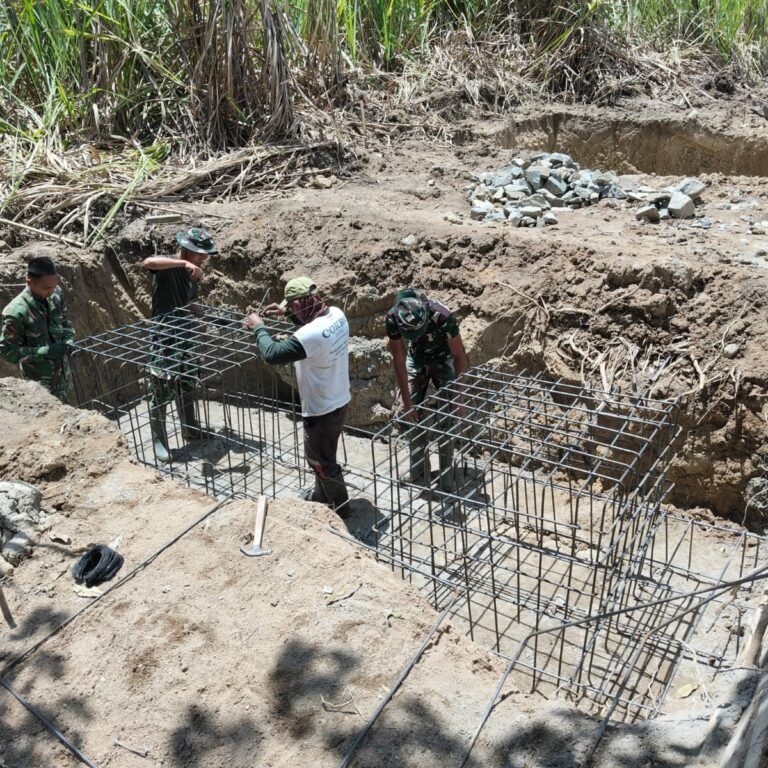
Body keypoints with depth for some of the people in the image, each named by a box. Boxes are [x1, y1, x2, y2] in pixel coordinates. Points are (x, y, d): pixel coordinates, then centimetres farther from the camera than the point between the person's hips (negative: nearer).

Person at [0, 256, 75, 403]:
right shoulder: (17, 312, -30)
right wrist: (45, 352, -28)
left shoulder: (56, 294, -11)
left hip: (62, 371, 6)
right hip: (39, 380, -6)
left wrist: (68, 341, -14)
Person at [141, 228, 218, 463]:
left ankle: (189, 428, 36)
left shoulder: (192, 274, 10)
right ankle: (159, 440, 10)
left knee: (187, 384, 19)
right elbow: (147, 262, -37)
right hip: (164, 338, -8)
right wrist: (183, 263, -41)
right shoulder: (168, 267, -14)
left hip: (185, 336, 8)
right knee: (161, 389, -2)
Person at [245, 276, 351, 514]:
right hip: (340, 400, 9)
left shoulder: (310, 335, -34)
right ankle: (321, 494, 49)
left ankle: (339, 507, 31)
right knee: (321, 454, 29)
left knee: (321, 460, 14)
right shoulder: (337, 314, -7)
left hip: (321, 409, -9)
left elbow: (272, 354, -26)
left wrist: (258, 327, -10)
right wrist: (286, 313, 9)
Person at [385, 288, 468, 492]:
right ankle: (418, 472, 14)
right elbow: (399, 359, -20)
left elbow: (459, 356, -25)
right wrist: (406, 401, -19)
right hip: (416, 359, 3)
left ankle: (446, 476, 4)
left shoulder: (442, 316, -39)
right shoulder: (393, 318, -31)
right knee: (414, 415, 1)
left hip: (443, 359, -3)